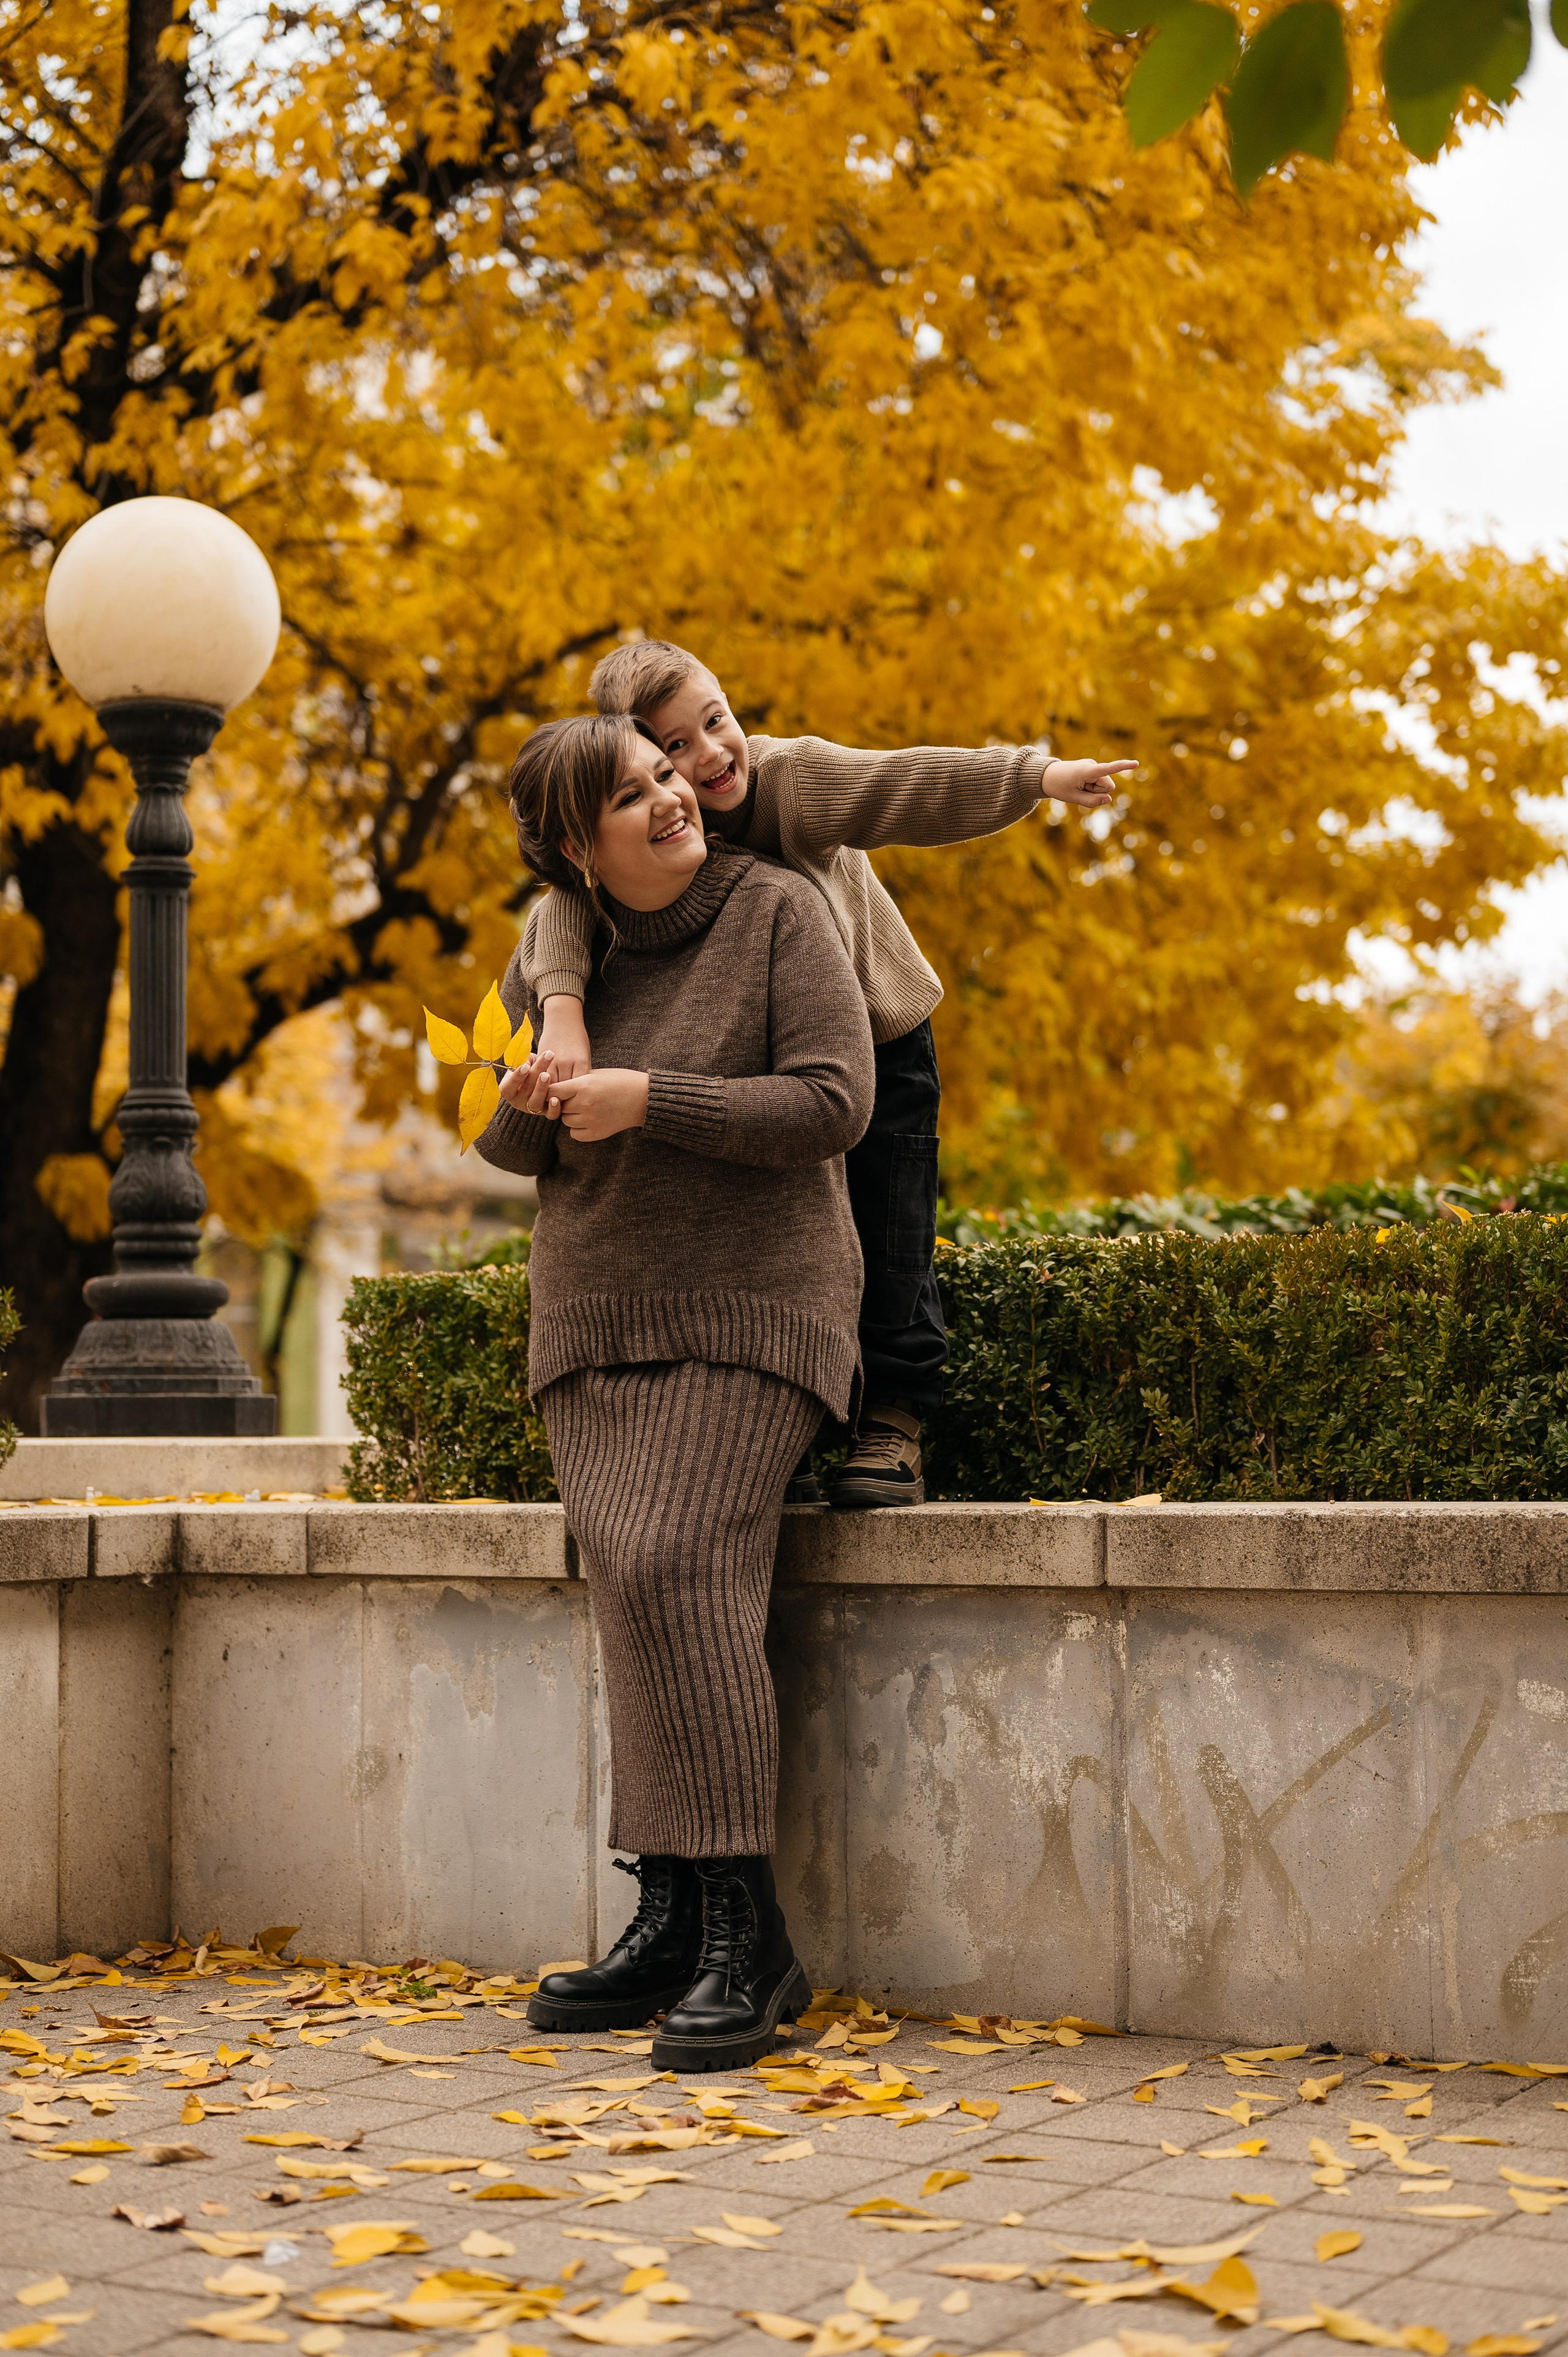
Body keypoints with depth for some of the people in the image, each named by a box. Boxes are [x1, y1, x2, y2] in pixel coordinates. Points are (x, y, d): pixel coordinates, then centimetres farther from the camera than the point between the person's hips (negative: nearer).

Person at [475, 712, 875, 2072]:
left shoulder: (778, 913, -7)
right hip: (595, 1321, 5)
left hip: (748, 1308, -5)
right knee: (644, 1601, -4)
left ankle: (745, 1933, -19)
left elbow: (831, 1106, -14)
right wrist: (528, 1103, -12)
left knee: (674, 1572, -21)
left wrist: (650, 1101, -21)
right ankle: (674, 1922, 1)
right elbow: (511, 1149, 12)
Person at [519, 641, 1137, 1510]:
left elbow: (911, 783, -40)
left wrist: (1041, 775, -54)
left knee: (887, 1238, -5)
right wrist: (565, 1010, -56)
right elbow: (564, 905, -36)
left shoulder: (793, 776, -27)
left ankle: (893, 1432, 5)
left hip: (878, 1030, -2)